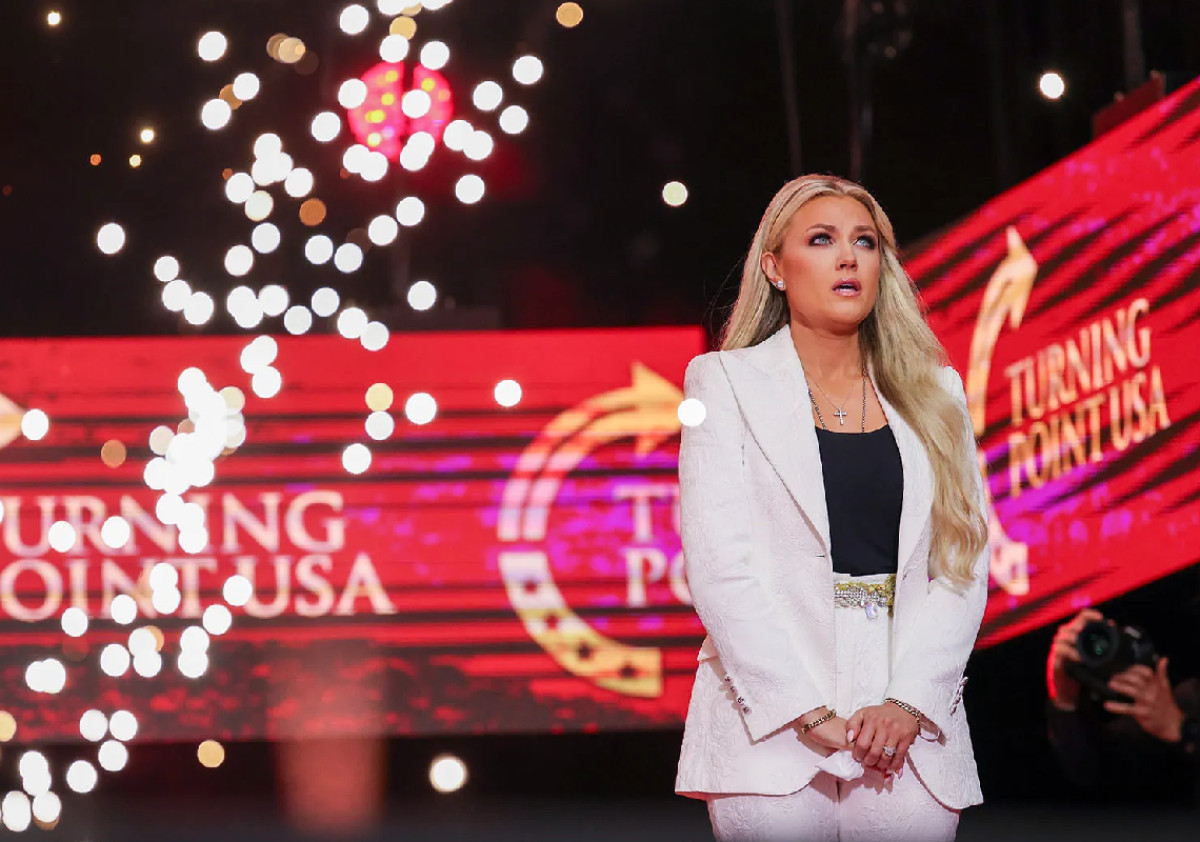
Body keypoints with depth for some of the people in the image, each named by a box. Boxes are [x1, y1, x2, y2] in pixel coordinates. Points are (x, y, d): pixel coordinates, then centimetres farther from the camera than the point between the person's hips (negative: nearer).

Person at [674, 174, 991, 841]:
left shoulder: (933, 392, 14)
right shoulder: (728, 382, 6)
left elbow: (963, 564, 6)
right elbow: (721, 566, -4)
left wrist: (908, 701, -9)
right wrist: (810, 712, -13)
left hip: (910, 721, 2)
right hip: (773, 716, -2)